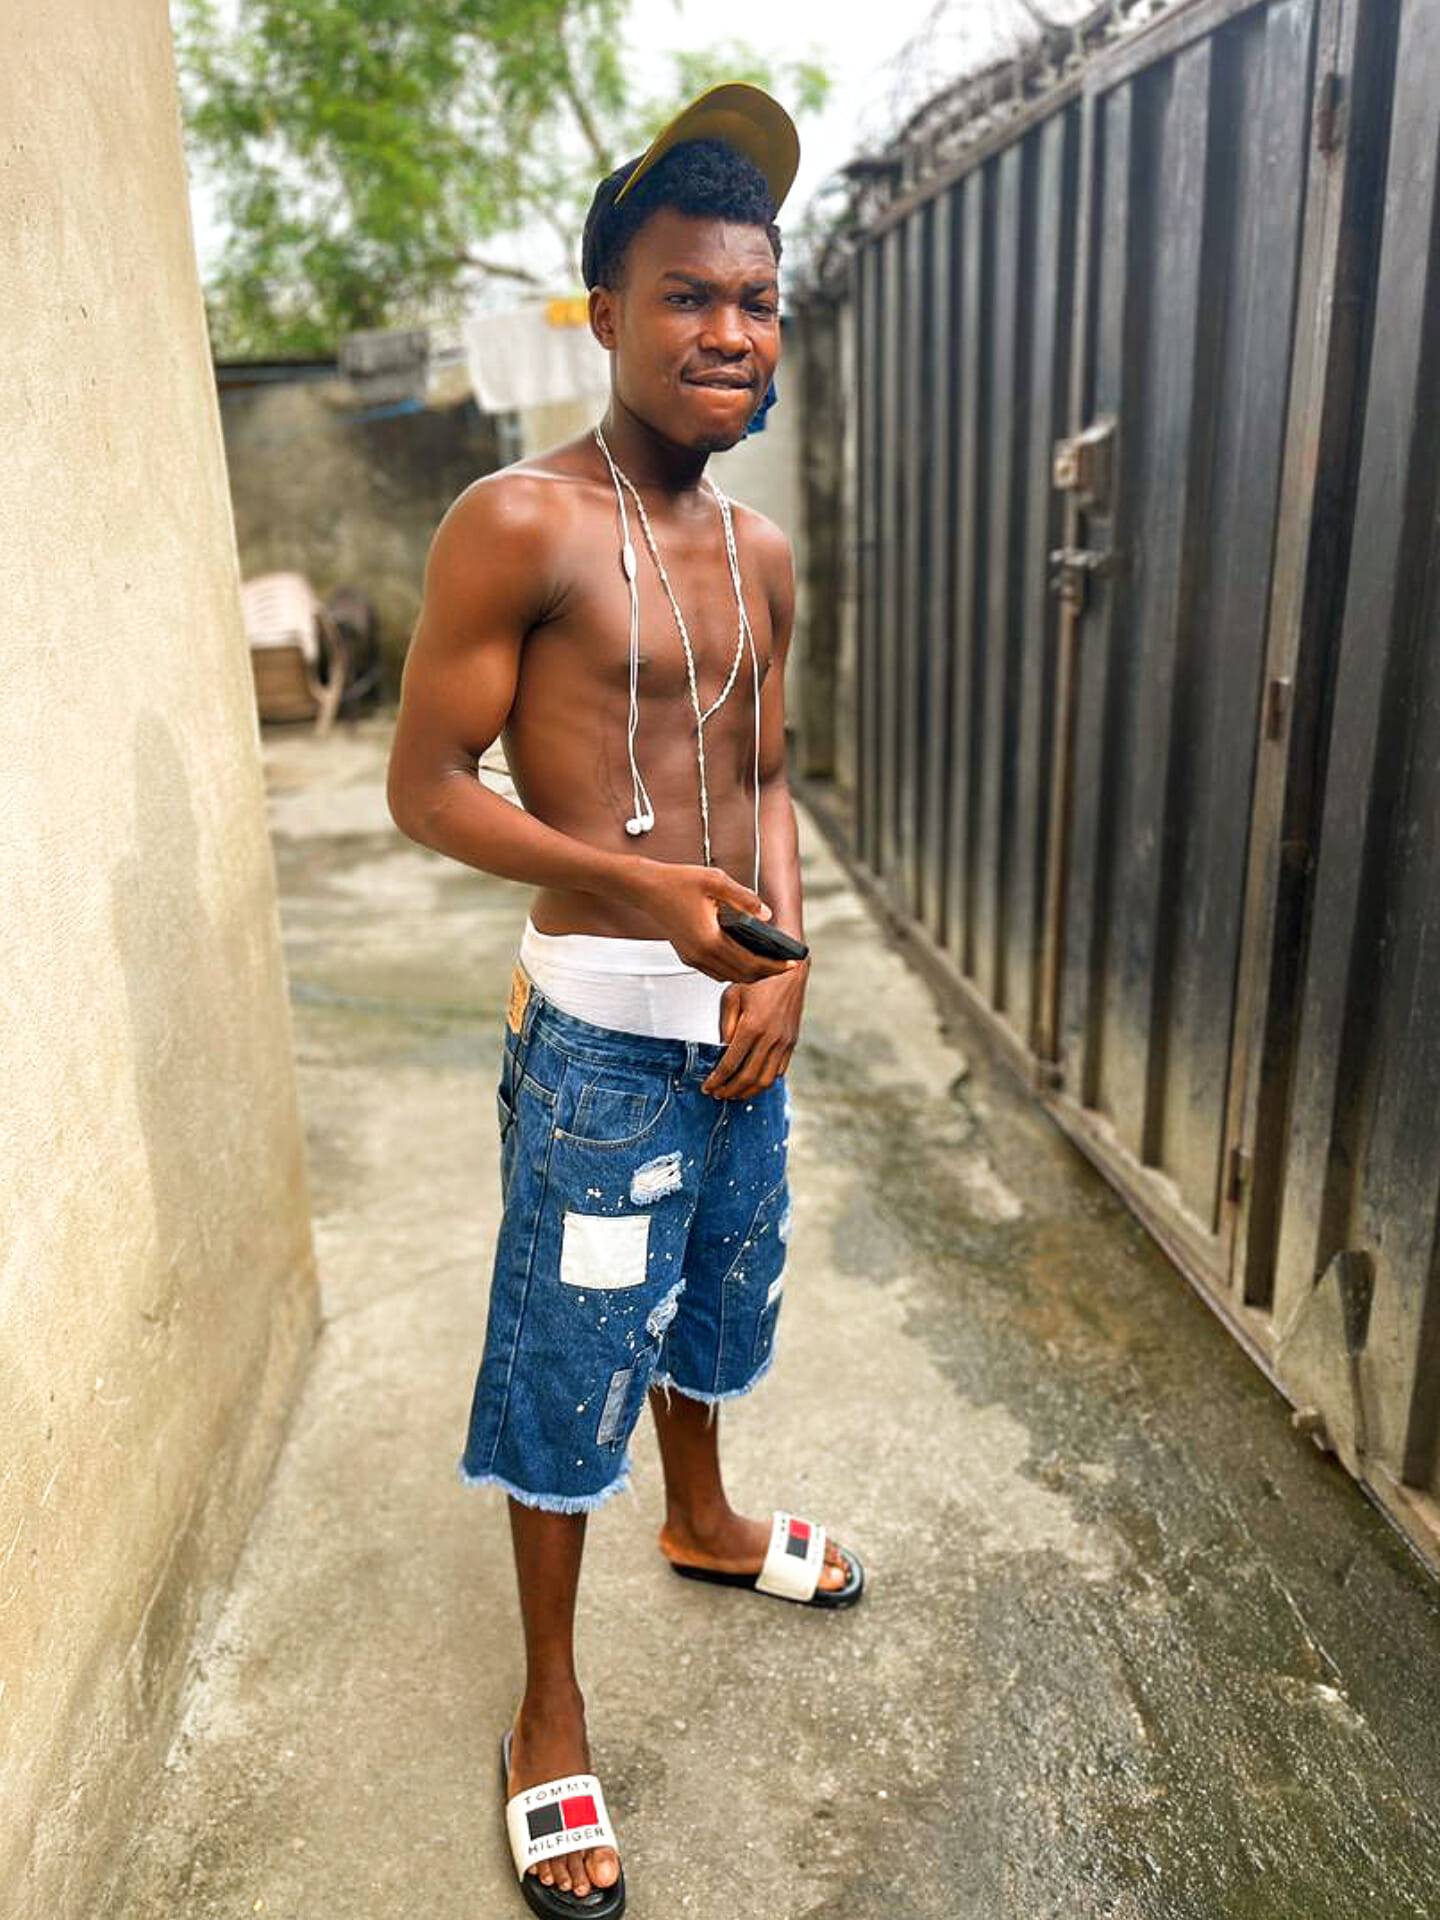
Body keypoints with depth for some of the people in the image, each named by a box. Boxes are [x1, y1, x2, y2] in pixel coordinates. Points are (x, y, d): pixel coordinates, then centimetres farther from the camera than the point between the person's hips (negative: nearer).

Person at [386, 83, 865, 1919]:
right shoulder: (516, 527, -14)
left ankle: (702, 1519, 54)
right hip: (600, 1028, -7)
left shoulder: (761, 553, 7)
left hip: (739, 1012, 7)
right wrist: (646, 886, -26)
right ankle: (549, 1712, 29)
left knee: (713, 1295, 25)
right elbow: (425, 786, -14)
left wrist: (784, 961, -2)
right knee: (569, 1365, 6)